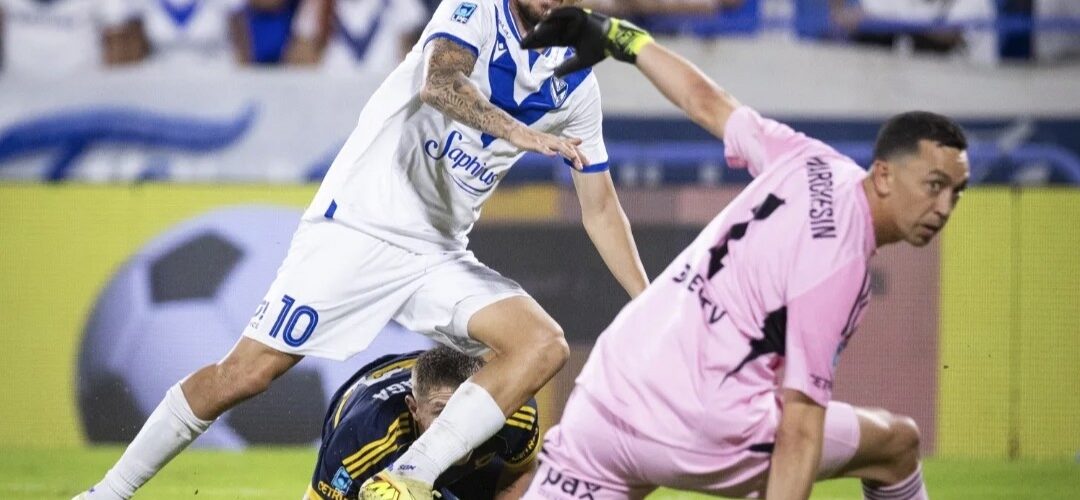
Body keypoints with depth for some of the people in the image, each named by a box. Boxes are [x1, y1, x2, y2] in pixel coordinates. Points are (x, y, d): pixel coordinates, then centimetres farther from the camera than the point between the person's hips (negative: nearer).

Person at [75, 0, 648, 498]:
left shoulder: (575, 81, 6)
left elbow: (601, 209, 11)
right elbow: (440, 83, -30)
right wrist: (521, 134, -45)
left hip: (440, 255, 5)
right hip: (358, 225, -5)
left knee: (544, 345, -17)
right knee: (245, 373, -9)